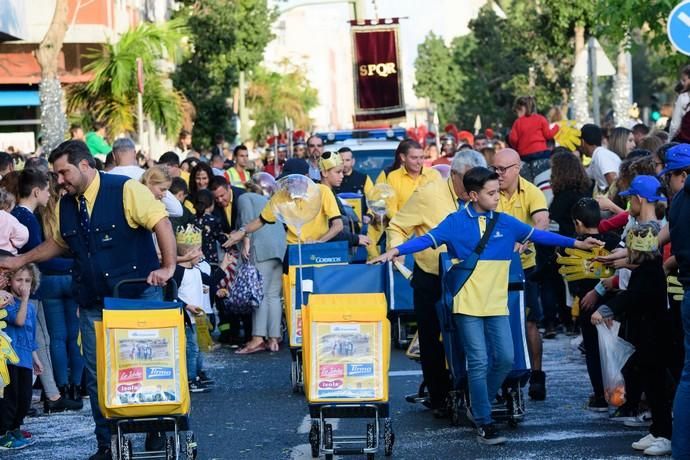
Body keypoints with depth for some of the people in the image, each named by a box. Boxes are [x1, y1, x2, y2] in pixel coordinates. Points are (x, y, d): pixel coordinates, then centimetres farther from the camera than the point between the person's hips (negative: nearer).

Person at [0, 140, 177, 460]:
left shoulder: (126, 190, -12)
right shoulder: (66, 205, 9)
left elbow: (161, 223, -17)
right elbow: (58, 242, 24)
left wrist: (168, 267, -25)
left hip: (138, 297, -6)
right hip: (92, 303, 6)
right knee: (97, 375, 4)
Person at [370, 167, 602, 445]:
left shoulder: (505, 223, 6)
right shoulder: (456, 222, -5)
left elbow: (538, 236, 11)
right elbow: (427, 240, -14)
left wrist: (576, 243, 9)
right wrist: (394, 252, -28)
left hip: (497, 305, 4)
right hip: (468, 305, -4)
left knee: (505, 359, 1)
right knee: (479, 363, -5)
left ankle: (479, 406, 24)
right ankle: (483, 423, 4)